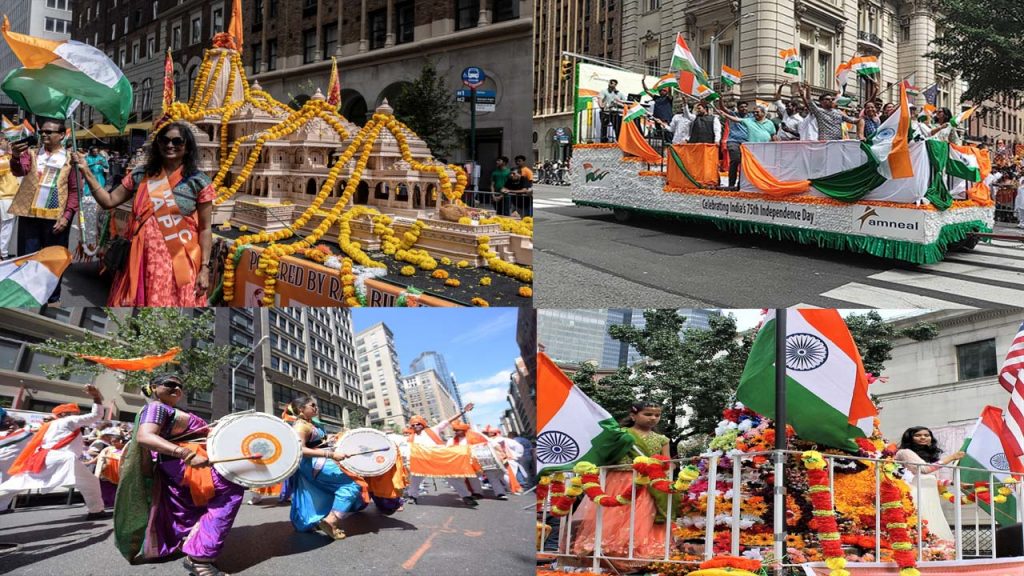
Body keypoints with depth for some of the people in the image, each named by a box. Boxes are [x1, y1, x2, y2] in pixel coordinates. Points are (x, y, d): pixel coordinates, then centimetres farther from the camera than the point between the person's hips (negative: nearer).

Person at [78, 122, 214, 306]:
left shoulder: (199, 182, -2)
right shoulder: (141, 175, 8)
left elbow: (205, 229, -2)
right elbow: (109, 201, 10)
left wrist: (205, 268, -7)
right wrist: (87, 173, 1)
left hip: (178, 264, -3)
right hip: (141, 260, 3)